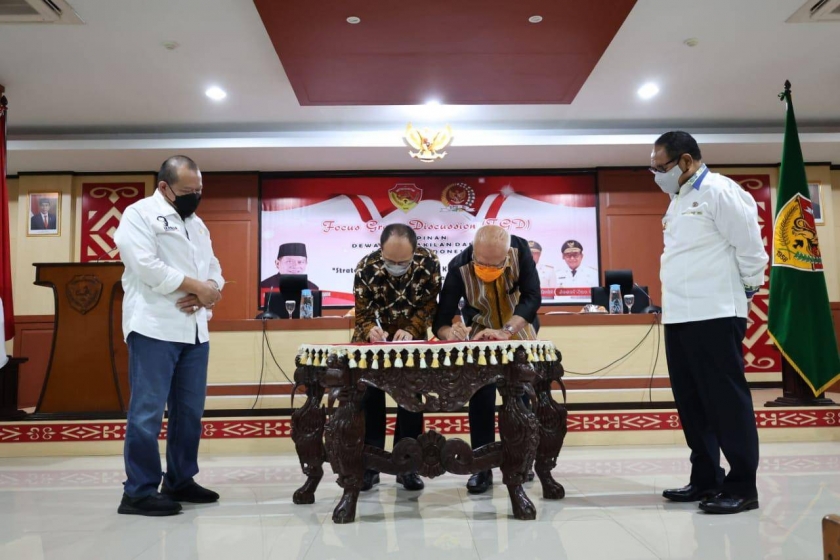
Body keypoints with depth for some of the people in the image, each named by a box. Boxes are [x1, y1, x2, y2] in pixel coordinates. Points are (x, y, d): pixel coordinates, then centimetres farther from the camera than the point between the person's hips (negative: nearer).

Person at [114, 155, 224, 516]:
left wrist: (207, 291, -7)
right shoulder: (139, 214, -2)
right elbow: (147, 267, -16)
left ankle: (180, 481, 21)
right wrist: (197, 286, -11)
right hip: (154, 328, -7)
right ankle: (139, 492, 3)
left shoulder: (197, 223, 20)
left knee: (190, 410, 10)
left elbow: (214, 269, 15)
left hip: (194, 330, 7)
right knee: (148, 411, -5)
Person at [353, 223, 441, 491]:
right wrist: (371, 331, -40)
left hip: (412, 335, 1)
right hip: (374, 337, -1)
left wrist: (410, 330, -30)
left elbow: (429, 305, -14)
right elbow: (363, 314, -18)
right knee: (370, 396, -5)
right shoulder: (366, 268, -27)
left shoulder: (429, 263, -24)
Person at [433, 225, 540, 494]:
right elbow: (441, 320, -33)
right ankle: (482, 467, 0)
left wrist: (506, 331, -50)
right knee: (480, 396, -12)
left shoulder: (520, 250, -29)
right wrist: (450, 332, -58)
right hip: (481, 336, -1)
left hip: (520, 333, 2)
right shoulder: (459, 267, -32)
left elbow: (532, 297, -35)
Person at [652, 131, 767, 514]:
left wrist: (747, 291, 0)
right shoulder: (679, 199, 19)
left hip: (713, 315, -9)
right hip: (679, 316, 9)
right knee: (691, 402, 12)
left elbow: (750, 245, -10)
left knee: (727, 400, -3)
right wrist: (672, 301, 16)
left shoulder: (719, 191, -8)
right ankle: (705, 479, 22)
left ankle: (742, 487, 6)